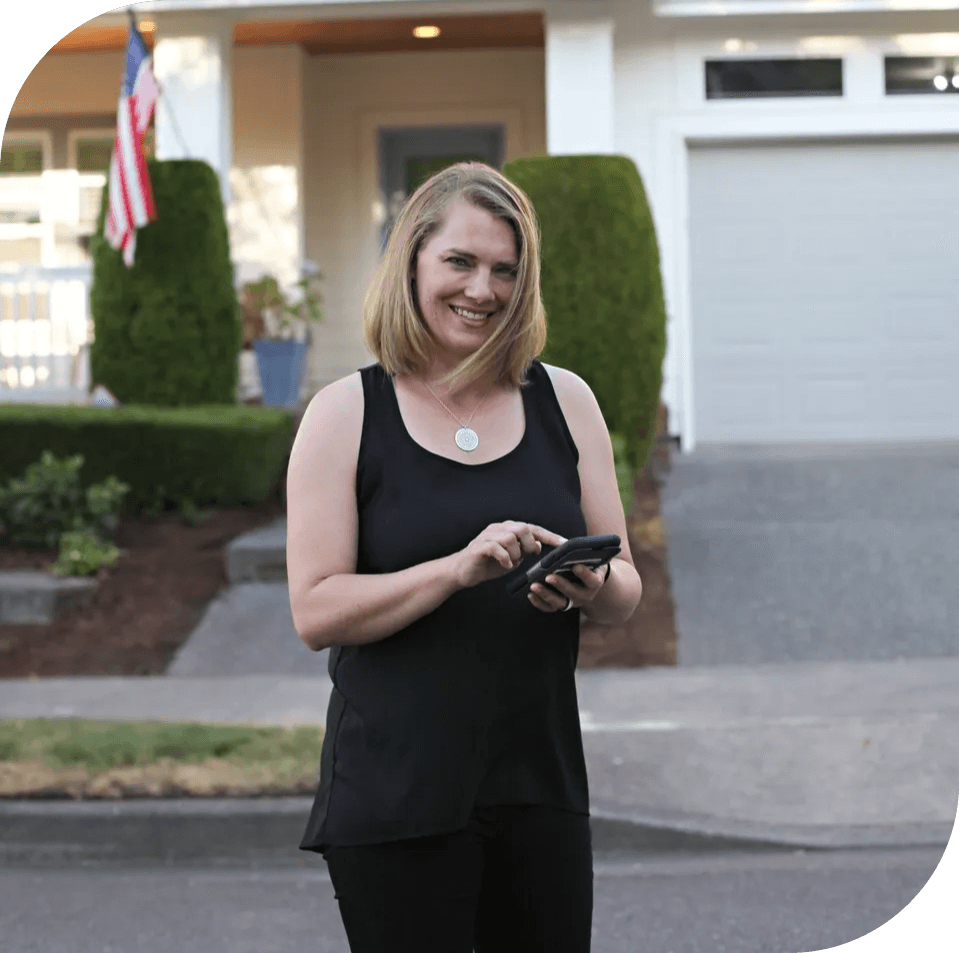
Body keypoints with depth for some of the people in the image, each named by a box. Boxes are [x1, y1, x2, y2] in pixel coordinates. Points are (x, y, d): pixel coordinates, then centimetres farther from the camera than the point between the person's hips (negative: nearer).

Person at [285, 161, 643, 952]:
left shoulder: (564, 402, 8)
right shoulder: (346, 415, -1)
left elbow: (625, 595, 10)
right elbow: (316, 611, -9)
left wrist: (589, 585, -13)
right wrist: (459, 568, -21)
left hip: (541, 784, 3)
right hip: (396, 792, -3)